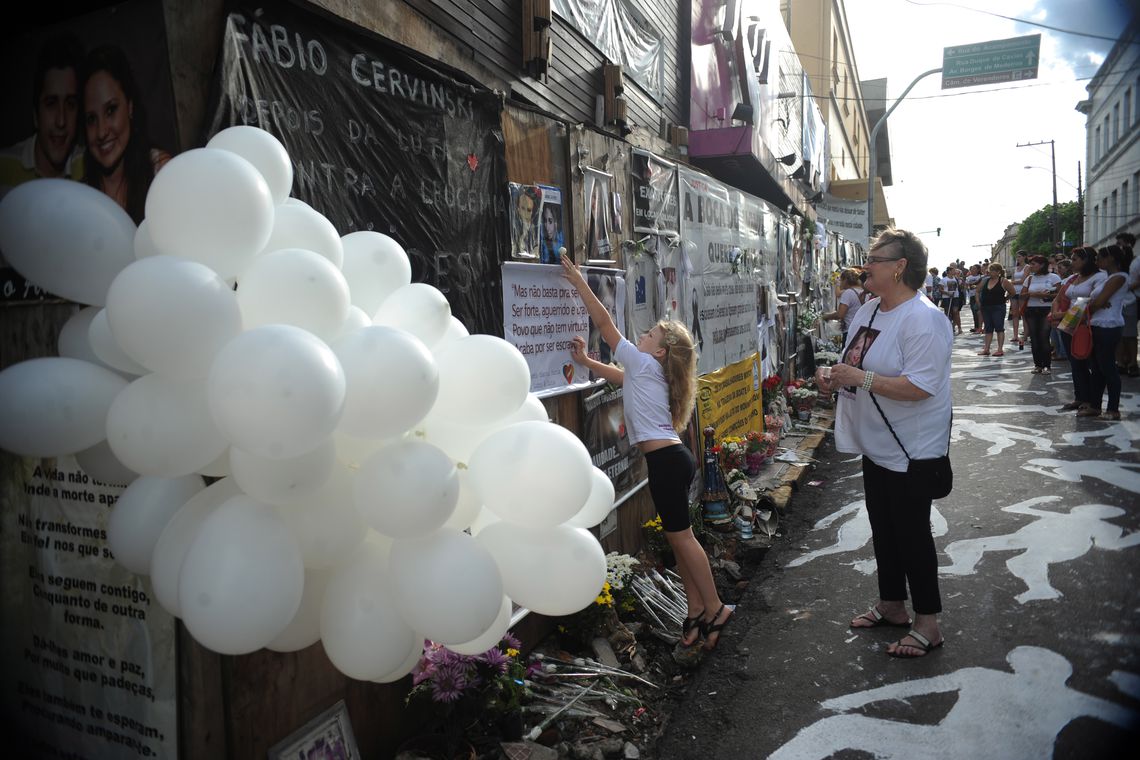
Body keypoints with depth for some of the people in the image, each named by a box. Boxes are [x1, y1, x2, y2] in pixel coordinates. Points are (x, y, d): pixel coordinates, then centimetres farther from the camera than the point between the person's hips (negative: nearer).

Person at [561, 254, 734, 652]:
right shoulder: (648, 373, 16)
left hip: (666, 460, -10)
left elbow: (605, 322, -7)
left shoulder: (644, 364, -8)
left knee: (680, 535, -3)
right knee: (677, 535, 11)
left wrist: (578, 281, -2)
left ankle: (715, 608, 5)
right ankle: (698, 610, 17)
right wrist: (585, 361, 28)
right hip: (672, 459, 10)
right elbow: (618, 376, 34)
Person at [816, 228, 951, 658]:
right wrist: (835, 380, 1)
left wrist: (860, 378, -27)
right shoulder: (869, 310, 7)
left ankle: (927, 624, 20)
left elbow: (919, 387, -30)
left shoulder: (923, 319, -22)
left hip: (911, 451, -9)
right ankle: (891, 606, 37)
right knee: (883, 530, 20)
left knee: (912, 533, 3)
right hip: (876, 445, 9)